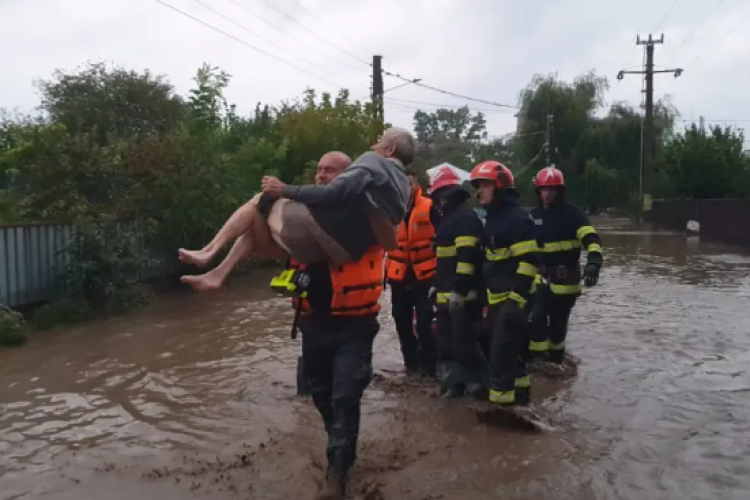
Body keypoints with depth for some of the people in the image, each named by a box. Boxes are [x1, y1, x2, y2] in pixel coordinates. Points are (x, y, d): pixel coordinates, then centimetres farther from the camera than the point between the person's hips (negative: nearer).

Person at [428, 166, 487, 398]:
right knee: (446, 340, 13)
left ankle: (477, 381, 7)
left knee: (464, 340, -7)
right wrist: (437, 284, 26)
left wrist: (459, 289, -25)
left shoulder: (466, 216, -11)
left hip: (463, 294, -10)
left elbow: (467, 256, -21)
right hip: (447, 292, 10)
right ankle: (453, 381, 21)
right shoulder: (449, 217, 21)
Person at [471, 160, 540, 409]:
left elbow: (529, 260, -20)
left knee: (502, 349, -9)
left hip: (513, 297, -10)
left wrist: (517, 297, -25)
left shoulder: (518, 217, -14)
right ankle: (518, 391, 30)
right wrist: (485, 292, 22)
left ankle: (502, 399, -2)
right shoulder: (492, 218, 16)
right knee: (510, 346, 17)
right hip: (497, 297, 10)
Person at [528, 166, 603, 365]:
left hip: (565, 278, -2)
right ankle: (537, 357, 0)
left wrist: (593, 262, -37)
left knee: (559, 322, 8)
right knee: (537, 317, -13)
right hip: (540, 276, 3)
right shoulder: (533, 215, 6)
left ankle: (556, 359, 28)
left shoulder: (572, 213, -7)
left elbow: (591, 238, -19)